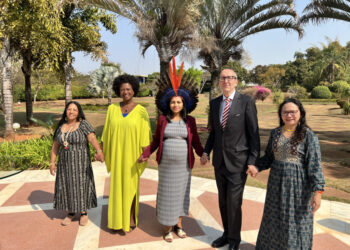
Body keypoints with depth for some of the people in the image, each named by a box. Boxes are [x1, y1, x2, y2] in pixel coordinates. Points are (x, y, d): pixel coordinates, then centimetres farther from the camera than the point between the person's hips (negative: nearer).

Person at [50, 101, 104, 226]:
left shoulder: (84, 124, -9)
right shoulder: (61, 127, 5)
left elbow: (93, 138, -23)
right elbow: (55, 146, 9)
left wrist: (99, 151, -40)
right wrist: (52, 162, 2)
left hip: (80, 162, -4)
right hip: (65, 163, 4)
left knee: (82, 186, 3)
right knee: (67, 186, 9)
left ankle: (84, 213, 20)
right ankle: (71, 212, 26)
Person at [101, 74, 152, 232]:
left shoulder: (141, 111, -6)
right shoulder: (112, 109, 2)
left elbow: (145, 134, -7)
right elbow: (107, 132, 6)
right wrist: (102, 150, 5)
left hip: (132, 155, -3)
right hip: (116, 154, 3)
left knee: (130, 186, 6)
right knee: (117, 185, 11)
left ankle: (131, 219, 23)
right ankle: (119, 219, 27)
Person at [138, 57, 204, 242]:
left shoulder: (190, 121, -1)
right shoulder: (163, 120, -1)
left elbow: (196, 142, 0)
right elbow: (156, 140, 4)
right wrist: (145, 155, -8)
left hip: (184, 164, 1)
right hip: (166, 164, 0)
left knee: (181, 193, 12)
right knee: (167, 194, 7)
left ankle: (178, 225, 30)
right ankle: (168, 228, 23)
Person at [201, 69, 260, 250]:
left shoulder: (247, 102, -7)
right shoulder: (214, 103, 8)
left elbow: (253, 133, -7)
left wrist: (253, 160, -11)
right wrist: (206, 151, 3)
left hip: (238, 161, -5)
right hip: (219, 160, 5)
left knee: (234, 202, 0)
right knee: (223, 201, 15)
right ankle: (227, 233, 35)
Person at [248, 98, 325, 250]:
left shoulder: (308, 135, -11)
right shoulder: (275, 133, 3)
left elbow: (315, 164, -14)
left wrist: (318, 191, -20)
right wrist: (257, 167, -5)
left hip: (298, 184, -4)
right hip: (277, 182, 5)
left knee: (296, 219, 8)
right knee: (275, 217, 17)